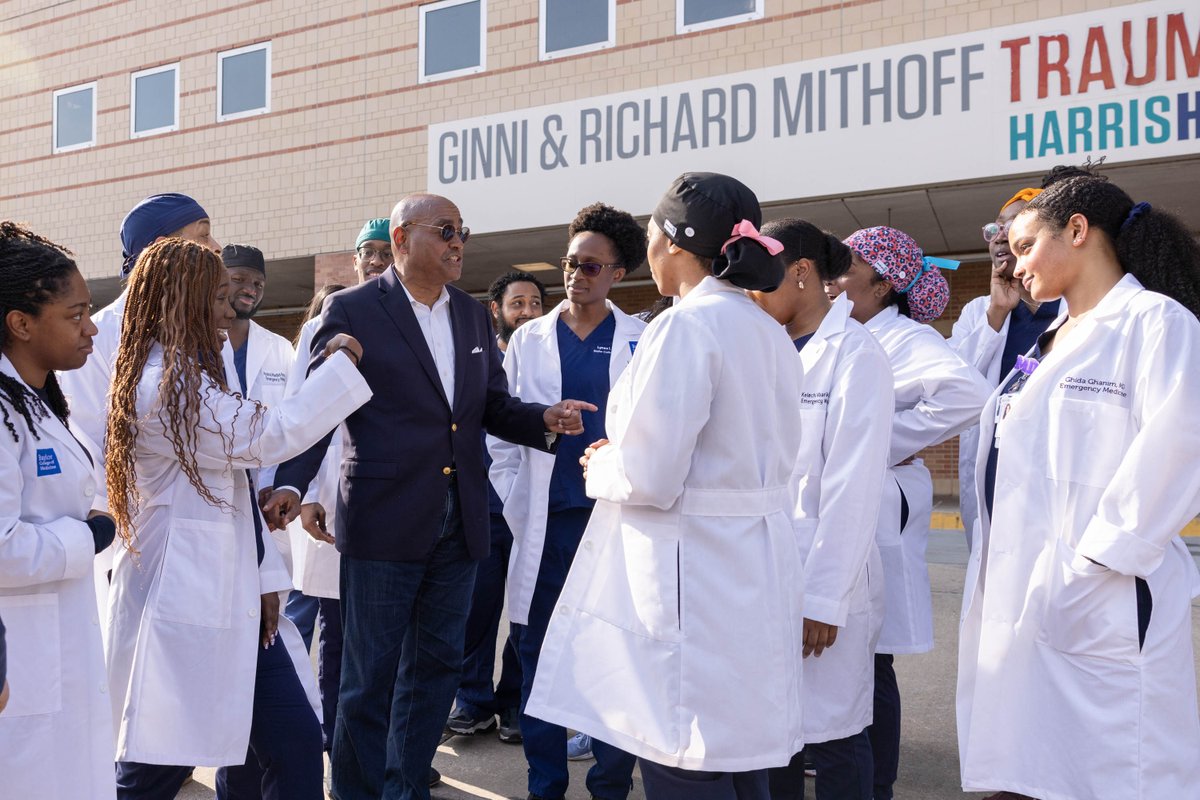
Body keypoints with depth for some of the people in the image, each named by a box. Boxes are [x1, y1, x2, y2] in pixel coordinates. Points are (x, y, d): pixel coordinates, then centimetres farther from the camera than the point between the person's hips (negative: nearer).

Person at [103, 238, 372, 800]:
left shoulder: (185, 376, 19)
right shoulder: (168, 382, -14)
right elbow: (267, 437, -16)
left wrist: (265, 578, 5)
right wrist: (340, 367, -4)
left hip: (230, 600, 10)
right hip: (185, 607, -10)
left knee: (294, 741, 6)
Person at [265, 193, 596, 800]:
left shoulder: (474, 316, 13)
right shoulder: (352, 310, -4)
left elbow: (493, 406, 14)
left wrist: (545, 420, -6)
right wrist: (292, 481, -20)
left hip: (459, 522, 6)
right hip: (384, 522, -6)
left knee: (435, 667, 15)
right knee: (369, 677, 2)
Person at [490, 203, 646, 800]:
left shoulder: (642, 341, 3)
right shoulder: (529, 339, 7)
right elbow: (501, 430, 8)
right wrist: (515, 509, 2)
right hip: (545, 522, 2)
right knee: (539, 657, 5)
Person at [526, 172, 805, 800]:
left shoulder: (685, 326, -16)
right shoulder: (770, 332, 10)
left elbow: (650, 479, -21)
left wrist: (602, 469, 1)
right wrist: (626, 456, 15)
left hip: (693, 574, -9)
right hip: (754, 568, 9)